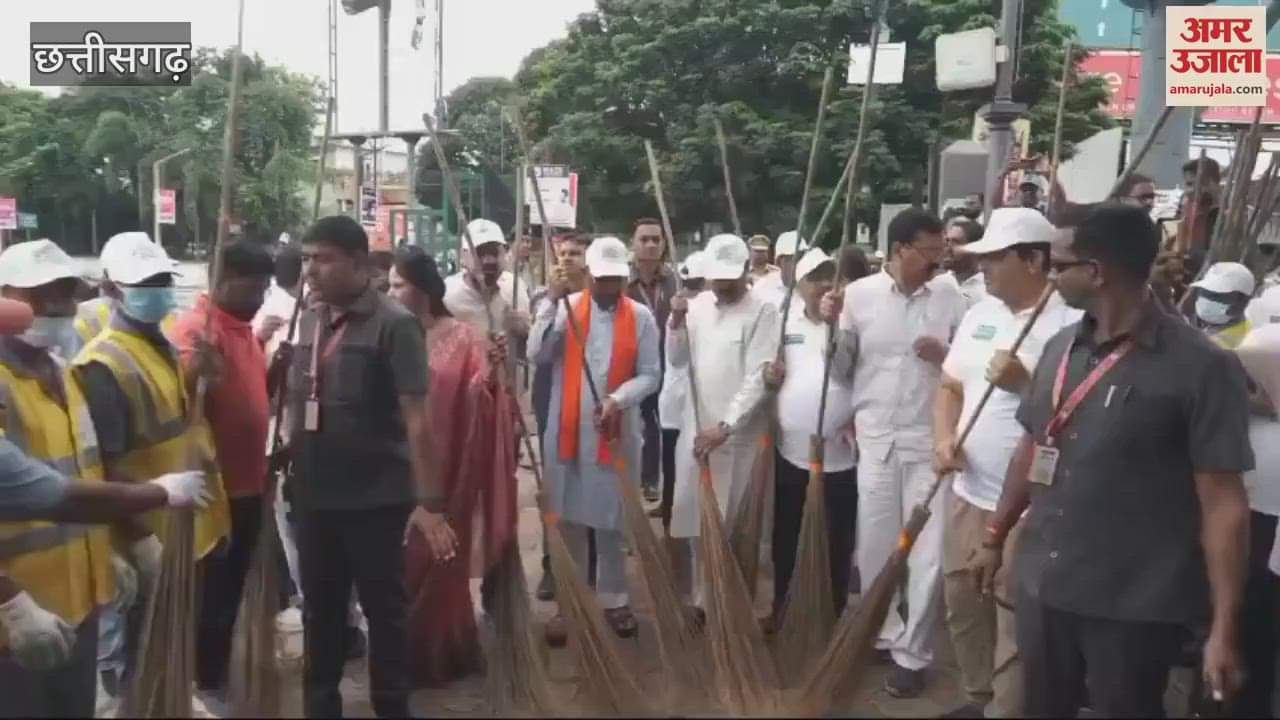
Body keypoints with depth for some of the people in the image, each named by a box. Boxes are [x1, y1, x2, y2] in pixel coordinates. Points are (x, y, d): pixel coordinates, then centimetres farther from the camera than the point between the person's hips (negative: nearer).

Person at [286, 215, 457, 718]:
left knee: (384, 609, 9)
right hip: (314, 497, 6)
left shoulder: (394, 325, -13)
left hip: (376, 498, -6)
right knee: (320, 609, 18)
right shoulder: (308, 321, 6)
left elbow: (416, 419, -18)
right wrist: (289, 469, 11)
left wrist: (429, 501, -23)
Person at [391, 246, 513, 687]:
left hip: (442, 465, -3)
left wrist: (489, 377, -31)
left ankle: (438, 653, 24)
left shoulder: (461, 338, -6)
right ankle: (405, 655, 26)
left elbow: (477, 398, -13)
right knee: (399, 561, 10)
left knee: (435, 558, 7)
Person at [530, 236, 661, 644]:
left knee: (612, 521, 9)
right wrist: (551, 302, -16)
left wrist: (617, 399, -17)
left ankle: (613, 599, 26)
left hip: (617, 434, 0)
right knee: (568, 521, 7)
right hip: (567, 431, 0)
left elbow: (650, 375, -1)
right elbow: (537, 356, -10)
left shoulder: (641, 317, 0)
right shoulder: (566, 308, 1)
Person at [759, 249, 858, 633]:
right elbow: (770, 382, 13)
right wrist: (769, 376, -9)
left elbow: (848, 371, -17)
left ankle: (836, 612, 23)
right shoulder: (784, 325, 6)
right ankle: (779, 606, 29)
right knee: (785, 537, 14)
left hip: (841, 452, -3)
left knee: (838, 540, 7)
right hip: (791, 450, 3)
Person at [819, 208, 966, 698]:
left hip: (930, 441, 0)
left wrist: (946, 356, -15)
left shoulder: (950, 295, -2)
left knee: (927, 552, 3)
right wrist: (831, 324, -13)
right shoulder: (860, 293, -2)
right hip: (874, 438, 1)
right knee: (875, 545, 10)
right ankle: (885, 633, 30)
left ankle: (911, 653, 17)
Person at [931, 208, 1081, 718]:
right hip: (967, 493, 8)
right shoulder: (979, 314, 9)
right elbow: (950, 387, 14)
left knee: (1017, 626, 2)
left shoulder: (1072, 325, -14)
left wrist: (1026, 383, -25)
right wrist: (944, 438, -3)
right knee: (963, 608, 20)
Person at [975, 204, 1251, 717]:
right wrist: (995, 538, 19)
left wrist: (1223, 627, -15)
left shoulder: (1200, 367, -14)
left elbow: (1223, 503, -14)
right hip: (1041, 587, 5)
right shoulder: (1060, 349, 4)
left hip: (1138, 607, -5)